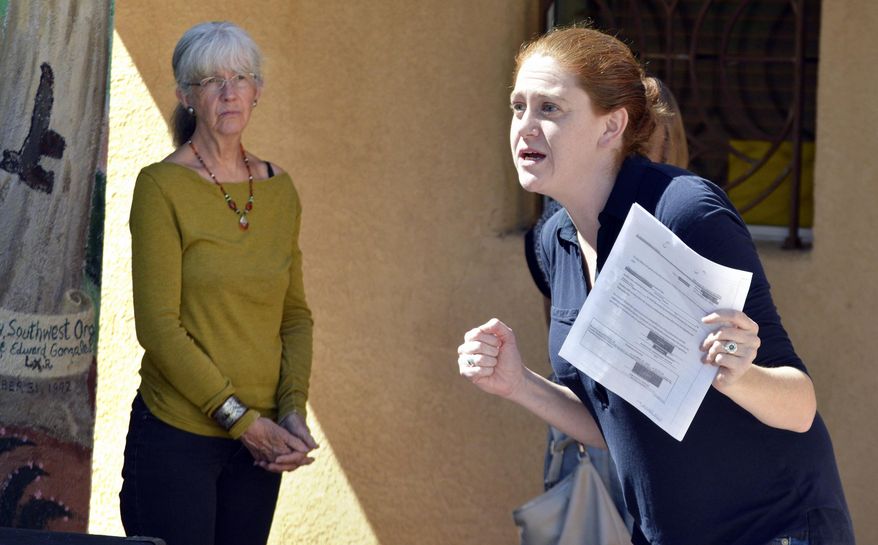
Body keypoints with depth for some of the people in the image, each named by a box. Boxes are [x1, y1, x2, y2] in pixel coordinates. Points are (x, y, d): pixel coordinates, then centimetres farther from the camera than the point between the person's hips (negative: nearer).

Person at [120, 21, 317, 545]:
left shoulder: (280, 190, 9)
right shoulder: (162, 187, -9)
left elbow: (296, 315, 12)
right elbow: (159, 325, -14)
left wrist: (293, 409, -4)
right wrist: (242, 420, -15)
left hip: (260, 440, 5)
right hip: (177, 437, -5)